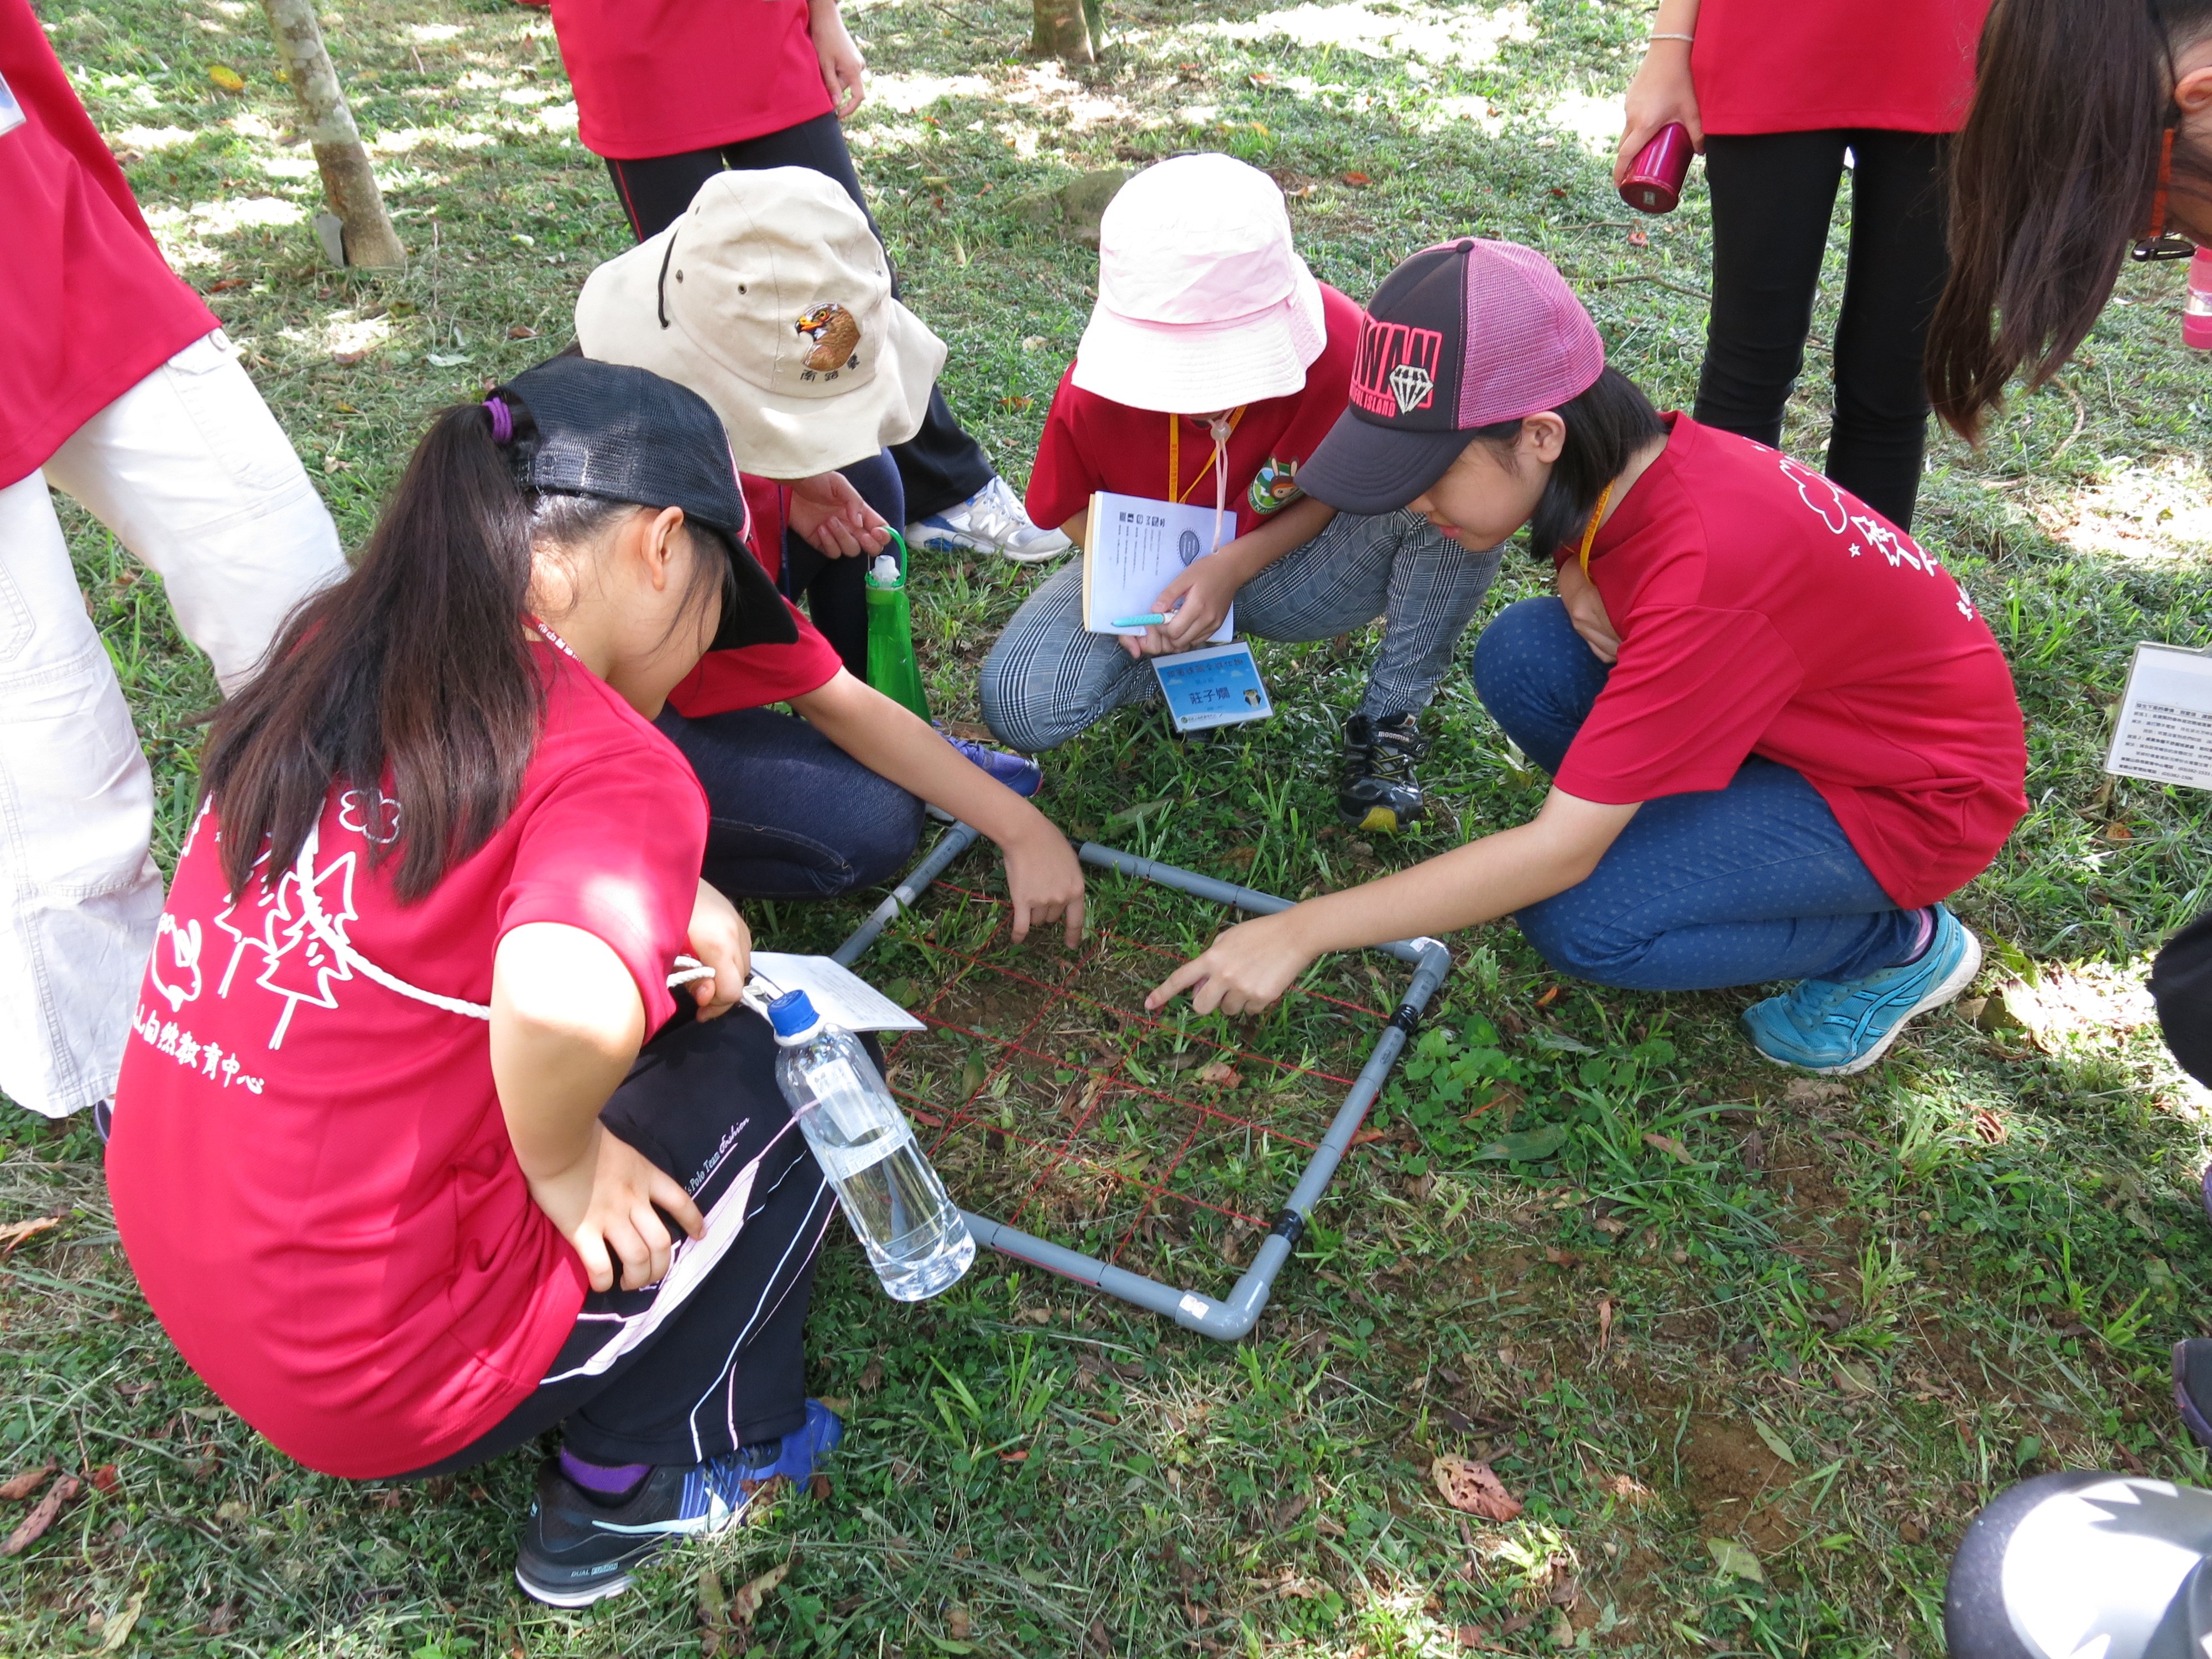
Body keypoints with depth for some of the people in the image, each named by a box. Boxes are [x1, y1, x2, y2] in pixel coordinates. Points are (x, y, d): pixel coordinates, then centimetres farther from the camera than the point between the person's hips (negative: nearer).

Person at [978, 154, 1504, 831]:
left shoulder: (1342, 347, -28)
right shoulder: (1095, 388, -25)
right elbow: (1072, 509, -5)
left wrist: (1235, 564, -27)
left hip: (1289, 570, 0)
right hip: (1156, 576, 1)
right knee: (1019, 706, -27)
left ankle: (1388, 718, -11)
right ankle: (1196, 659, 3)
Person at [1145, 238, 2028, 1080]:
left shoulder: (1704, 569, -35)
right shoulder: (1628, 463, -12)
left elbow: (1558, 851, -33)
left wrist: (1302, 929, -29)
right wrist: (1582, 584, -15)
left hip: (1919, 795, -7)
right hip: (1806, 710, 7)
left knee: (1578, 921, -25)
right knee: (1522, 654, -14)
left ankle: (1899, 941, -1)